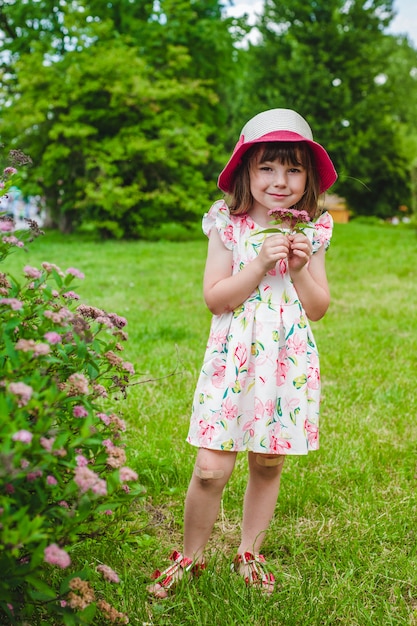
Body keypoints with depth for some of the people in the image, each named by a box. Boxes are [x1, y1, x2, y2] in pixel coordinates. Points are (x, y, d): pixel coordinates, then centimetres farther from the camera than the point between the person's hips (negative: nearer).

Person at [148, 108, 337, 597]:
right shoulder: (227, 227, -2)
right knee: (210, 469, -5)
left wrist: (300, 269, -12)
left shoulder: (311, 233, 4)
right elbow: (214, 299, -8)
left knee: (268, 465, 11)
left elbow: (319, 309, 4)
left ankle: (249, 553, 33)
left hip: (289, 363, 3)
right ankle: (190, 557, 19)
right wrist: (260, 264, -17)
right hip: (234, 360, -2)